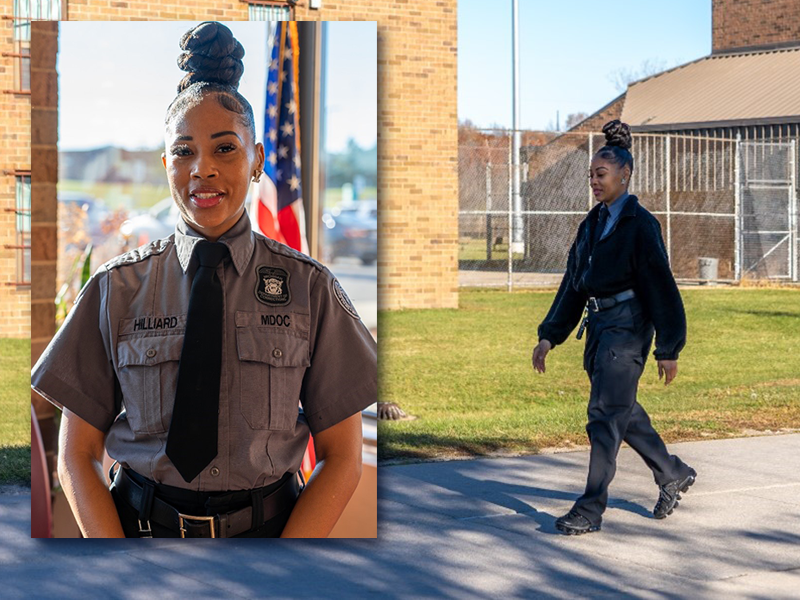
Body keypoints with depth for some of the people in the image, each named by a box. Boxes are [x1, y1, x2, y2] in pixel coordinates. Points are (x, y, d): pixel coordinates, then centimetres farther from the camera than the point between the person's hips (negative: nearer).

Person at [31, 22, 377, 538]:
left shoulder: (308, 288, -2)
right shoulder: (117, 290, 0)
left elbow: (342, 458, -2)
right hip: (140, 527, 1)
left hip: (273, 527, -1)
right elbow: (78, 456, 0)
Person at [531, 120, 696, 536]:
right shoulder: (593, 224, 13)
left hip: (628, 327, -8)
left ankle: (590, 510, -6)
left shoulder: (640, 225, -10)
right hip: (599, 326, 8)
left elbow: (661, 287, -11)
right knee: (624, 412, 16)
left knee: (605, 415, -10)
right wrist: (549, 336, 11)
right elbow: (573, 284, 16)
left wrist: (668, 350, -13)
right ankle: (674, 474, 36)